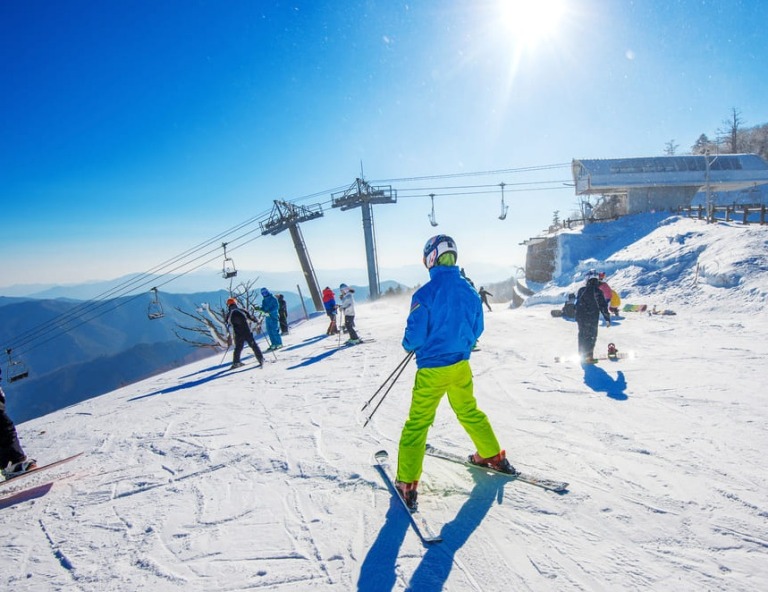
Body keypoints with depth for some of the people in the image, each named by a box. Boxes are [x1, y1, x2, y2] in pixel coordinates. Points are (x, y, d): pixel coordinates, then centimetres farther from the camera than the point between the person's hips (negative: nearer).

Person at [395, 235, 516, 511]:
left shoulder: (425, 293, -19)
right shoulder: (469, 290, -2)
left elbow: (414, 336, -16)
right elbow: (476, 330, 8)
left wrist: (408, 344, 7)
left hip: (431, 369, -5)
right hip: (461, 366, 5)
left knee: (417, 423, 5)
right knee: (469, 411, 26)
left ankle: (407, 484, 9)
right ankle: (493, 456, 40)